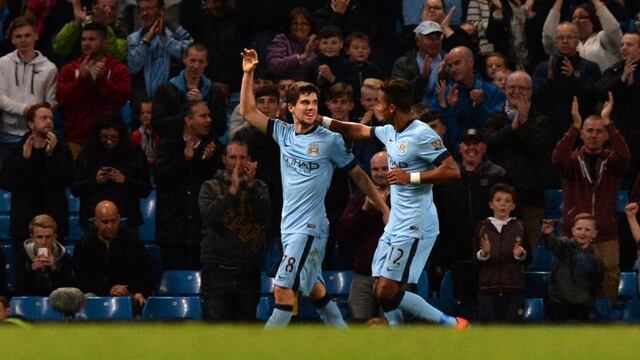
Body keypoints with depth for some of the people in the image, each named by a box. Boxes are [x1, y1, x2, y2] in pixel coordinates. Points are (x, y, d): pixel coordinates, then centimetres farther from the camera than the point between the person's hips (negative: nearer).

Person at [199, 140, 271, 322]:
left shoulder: (259, 188, 10)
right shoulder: (211, 187, 6)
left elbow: (266, 217, -8)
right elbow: (209, 216, -13)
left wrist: (251, 186, -14)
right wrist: (232, 190, -16)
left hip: (248, 271, 2)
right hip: (217, 270, -2)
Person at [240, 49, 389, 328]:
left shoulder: (330, 140, -5)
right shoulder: (284, 133, 9)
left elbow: (358, 175, 2)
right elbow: (248, 111, 12)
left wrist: (385, 208, 1)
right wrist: (248, 74, 2)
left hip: (309, 228, -7)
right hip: (290, 227, 7)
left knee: (283, 289, -15)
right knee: (313, 289, 15)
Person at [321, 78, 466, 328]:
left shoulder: (422, 134, -16)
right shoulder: (390, 131, 11)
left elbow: (453, 171, -21)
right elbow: (360, 131, 30)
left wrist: (411, 177, -22)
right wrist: (323, 121, 28)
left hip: (414, 225, -10)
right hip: (396, 224, 10)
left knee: (387, 293, -14)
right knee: (381, 292, 7)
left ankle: (452, 326, -7)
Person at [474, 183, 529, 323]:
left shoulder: (519, 227, 5)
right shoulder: (482, 227, 4)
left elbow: (528, 258, 6)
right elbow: (472, 258, 4)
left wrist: (520, 254, -16)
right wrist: (483, 253, -17)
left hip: (514, 288, 0)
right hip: (488, 288, 0)